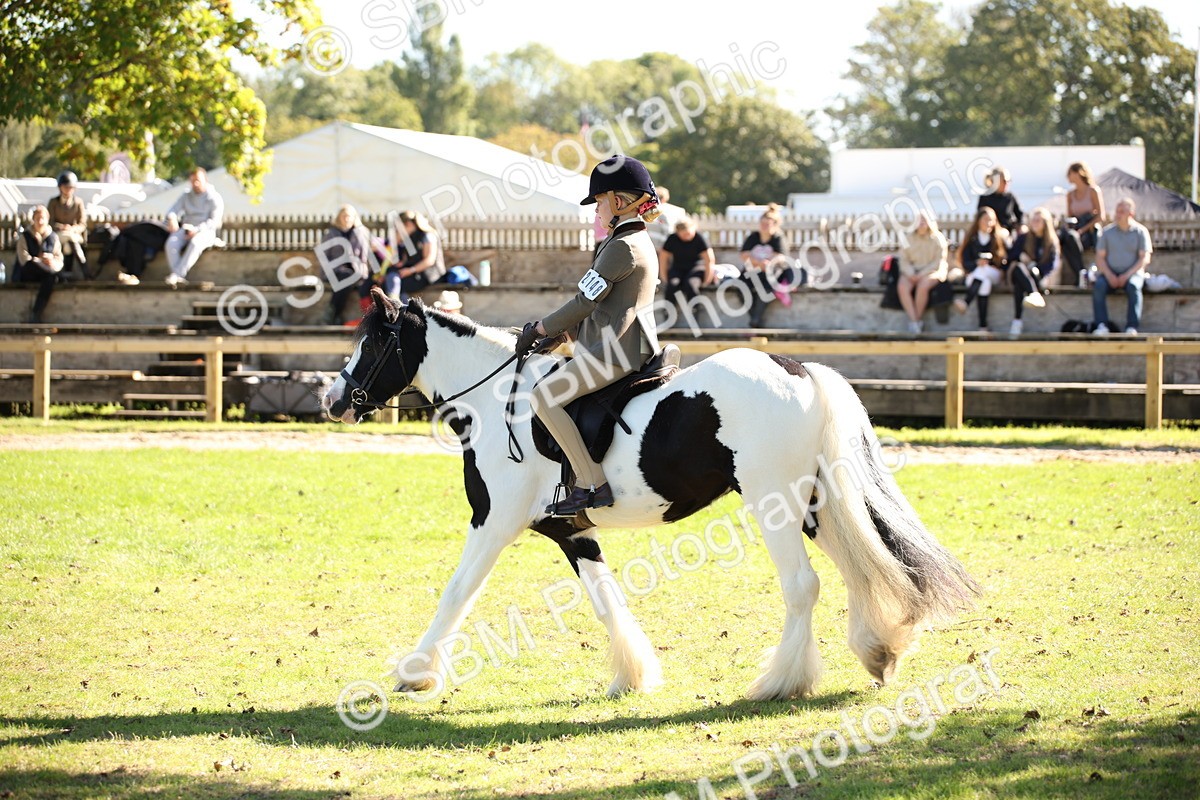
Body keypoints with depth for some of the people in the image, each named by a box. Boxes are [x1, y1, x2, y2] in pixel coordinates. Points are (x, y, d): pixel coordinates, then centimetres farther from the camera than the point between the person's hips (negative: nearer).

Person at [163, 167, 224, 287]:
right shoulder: (186, 196, 17)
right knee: (171, 242, -30)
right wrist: (172, 219, -16)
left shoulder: (214, 198, 2)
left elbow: (214, 221, -8)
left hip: (205, 231, -4)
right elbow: (173, 211, 10)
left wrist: (197, 230, -22)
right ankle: (179, 277, -40)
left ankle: (176, 275, -44)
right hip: (186, 229, 4)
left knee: (195, 243, -39)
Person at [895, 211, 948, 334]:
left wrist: (921, 274, -14)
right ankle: (913, 321, -33)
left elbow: (938, 262, -3)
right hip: (912, 271, 3)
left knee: (922, 286, -36)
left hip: (932, 272, -3)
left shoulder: (937, 239, 3)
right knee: (902, 287, -30)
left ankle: (918, 318, -23)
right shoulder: (909, 238, 11)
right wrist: (911, 274, -12)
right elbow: (904, 260, 7)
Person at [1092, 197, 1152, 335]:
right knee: (1098, 285, -30)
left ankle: (1132, 327, -41)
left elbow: (1145, 259, -2)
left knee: (1133, 286, -36)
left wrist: (1127, 275, -15)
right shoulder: (1107, 231, 11)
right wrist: (1109, 275, -11)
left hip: (1132, 273, -2)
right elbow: (1100, 258, 7)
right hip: (1110, 273, 2)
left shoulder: (1141, 231, 5)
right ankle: (1102, 326, -38)